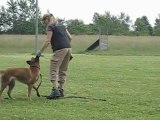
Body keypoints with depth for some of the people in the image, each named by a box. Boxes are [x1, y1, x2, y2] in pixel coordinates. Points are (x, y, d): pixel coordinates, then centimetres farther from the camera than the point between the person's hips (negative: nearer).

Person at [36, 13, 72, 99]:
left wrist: (40, 52, -5)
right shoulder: (62, 26, 23)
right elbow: (70, 37, 19)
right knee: (63, 70, 14)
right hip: (68, 48, 8)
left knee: (54, 70, -7)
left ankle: (55, 90, -19)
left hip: (60, 49, -8)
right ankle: (61, 90, 16)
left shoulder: (50, 27, 1)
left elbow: (48, 41, -8)